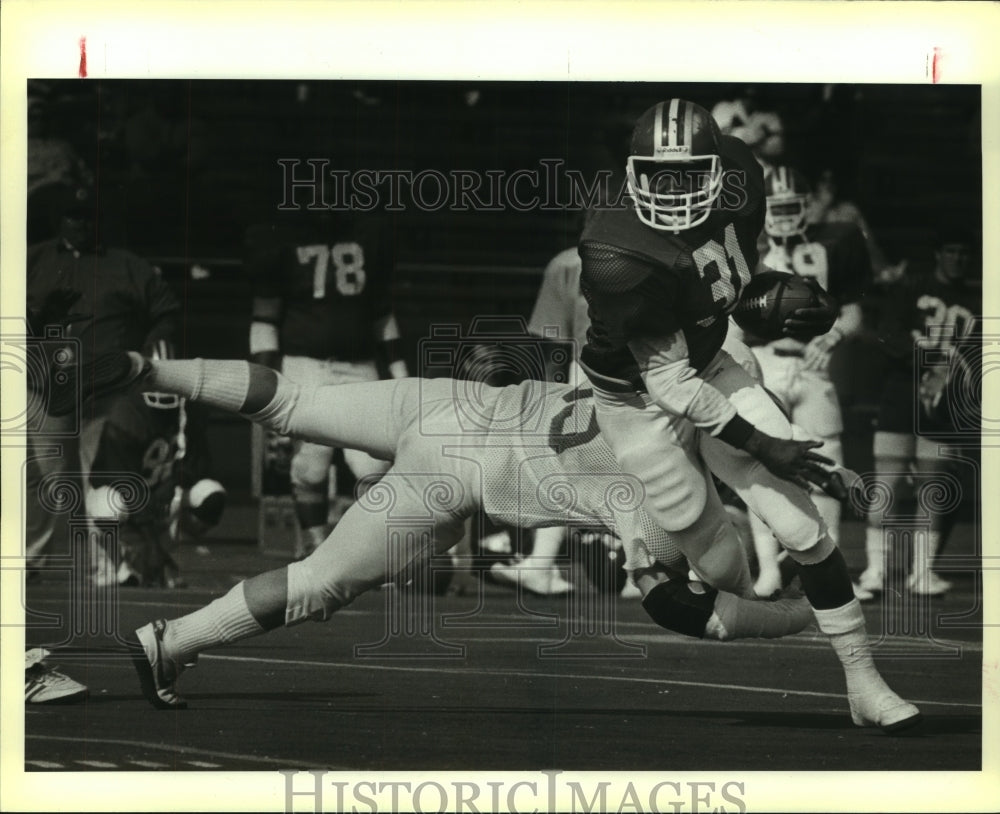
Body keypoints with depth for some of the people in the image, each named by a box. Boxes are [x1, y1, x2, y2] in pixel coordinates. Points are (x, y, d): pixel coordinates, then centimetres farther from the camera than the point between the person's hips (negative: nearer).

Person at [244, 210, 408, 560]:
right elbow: (265, 317, 0)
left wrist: (398, 373, 14)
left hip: (360, 368, 3)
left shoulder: (370, 236, 9)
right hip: (305, 365, -3)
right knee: (310, 469, -3)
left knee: (374, 467, -7)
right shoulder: (282, 238, -1)